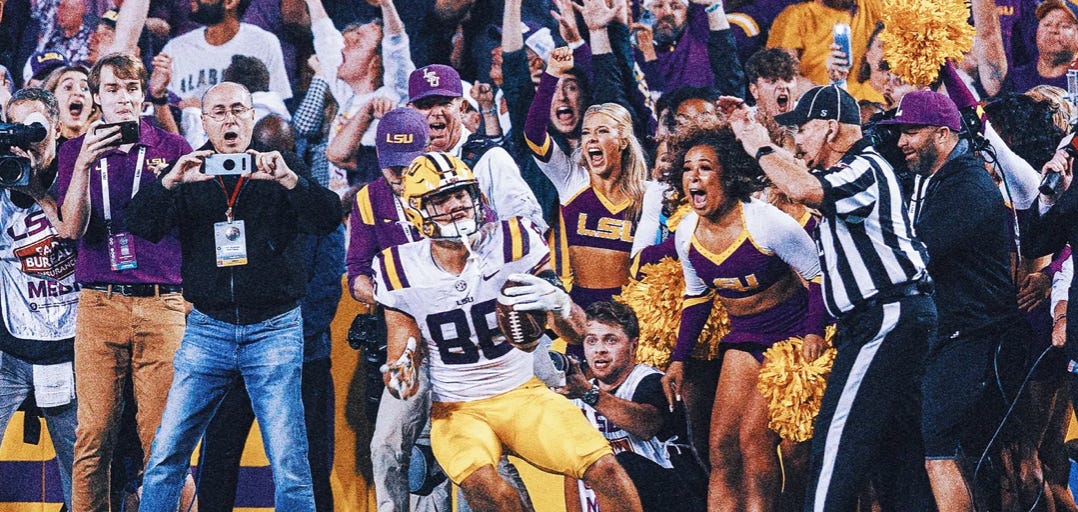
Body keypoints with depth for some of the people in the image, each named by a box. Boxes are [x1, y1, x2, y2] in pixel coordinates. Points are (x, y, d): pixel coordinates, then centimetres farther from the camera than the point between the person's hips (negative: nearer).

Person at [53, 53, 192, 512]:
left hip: (162, 302, 0)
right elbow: (72, 228, -2)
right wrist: (83, 164, -13)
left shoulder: (171, 148, 10)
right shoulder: (76, 151, 12)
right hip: (99, 304, 0)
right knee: (94, 436, -5)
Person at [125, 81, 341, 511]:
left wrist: (288, 181, -24)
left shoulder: (281, 168, 5)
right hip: (208, 329, 2)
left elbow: (328, 220, -8)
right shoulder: (188, 173, 8)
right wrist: (170, 182, -21)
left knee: (289, 465, -6)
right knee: (166, 455, -2)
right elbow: (143, 227, -4)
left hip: (274, 329, -2)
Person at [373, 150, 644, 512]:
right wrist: (400, 377, -22)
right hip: (456, 410, -1)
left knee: (603, 468, -22)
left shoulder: (513, 242, -6)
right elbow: (402, 359, 4)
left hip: (523, 393, 1)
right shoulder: (403, 273, -5)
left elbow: (576, 334, -5)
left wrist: (558, 303, -29)